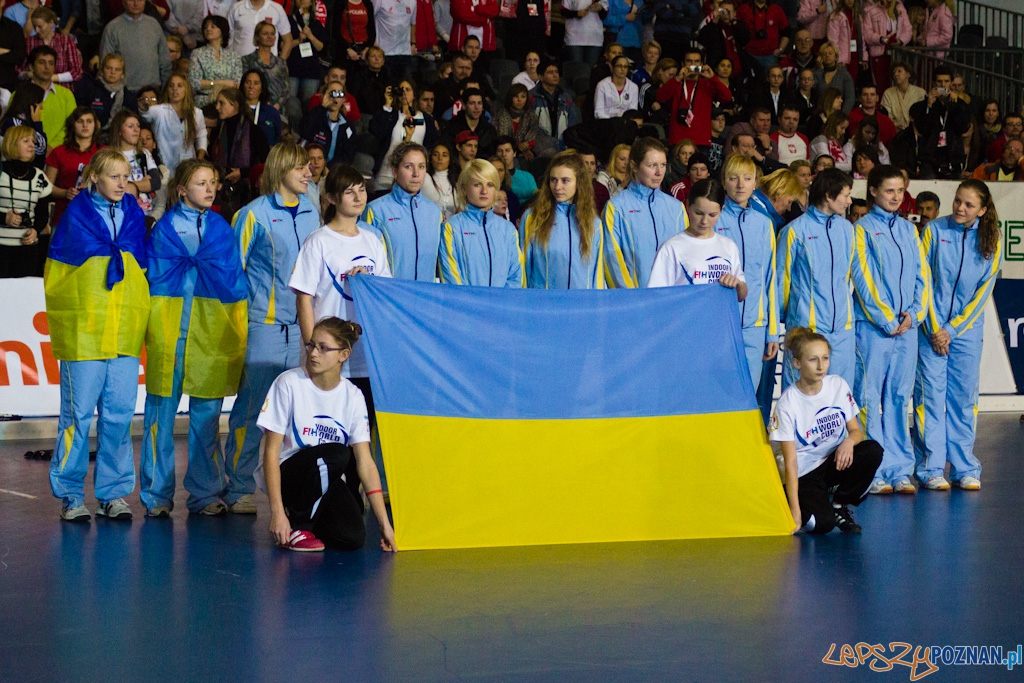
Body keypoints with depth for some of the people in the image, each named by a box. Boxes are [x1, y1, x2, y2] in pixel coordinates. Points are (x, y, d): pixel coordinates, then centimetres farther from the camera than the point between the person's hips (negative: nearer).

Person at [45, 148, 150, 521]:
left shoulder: (134, 214, 13)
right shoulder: (76, 215, 1)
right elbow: (56, 272, 3)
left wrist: (140, 315, 10)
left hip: (125, 331, 4)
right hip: (83, 330, -3)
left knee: (120, 413, 2)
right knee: (78, 412, -2)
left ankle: (114, 493, 10)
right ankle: (70, 494, 6)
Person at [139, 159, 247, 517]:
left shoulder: (222, 228, 11)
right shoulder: (165, 228, 5)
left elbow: (233, 280, 8)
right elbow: (155, 276, 3)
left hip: (213, 330, 2)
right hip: (171, 330, -2)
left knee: (207, 414, 4)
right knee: (162, 411, 0)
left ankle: (205, 493, 11)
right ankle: (157, 495, 7)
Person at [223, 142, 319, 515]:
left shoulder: (311, 212, 12)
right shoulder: (254, 214, -4)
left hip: (303, 325, 5)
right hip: (265, 326, -5)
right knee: (252, 406, -4)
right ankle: (237, 489, 3)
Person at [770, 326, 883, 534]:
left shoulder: (838, 386, -5)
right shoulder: (787, 404, -18)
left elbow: (855, 430, 3)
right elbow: (790, 462, -18)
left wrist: (849, 441, -24)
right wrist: (795, 510, -23)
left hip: (834, 462, 4)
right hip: (804, 474, -4)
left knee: (873, 450, -25)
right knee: (822, 524, -29)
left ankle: (840, 505, -4)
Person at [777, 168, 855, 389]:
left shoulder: (846, 229, 10)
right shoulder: (796, 231, -7)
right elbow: (782, 279, 1)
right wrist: (783, 317, 9)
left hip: (842, 329, 5)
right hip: (806, 328, -5)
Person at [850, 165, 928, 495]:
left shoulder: (909, 229, 14)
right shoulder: (863, 229, 0)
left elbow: (922, 274, 11)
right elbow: (864, 279, -6)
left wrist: (914, 313, -4)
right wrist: (887, 320, -10)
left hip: (907, 326, 5)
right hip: (873, 327, -5)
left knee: (899, 397, 6)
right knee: (870, 397, -5)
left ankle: (900, 469, 9)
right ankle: (873, 471, -3)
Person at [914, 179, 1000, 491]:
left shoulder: (990, 243, 3)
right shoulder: (934, 231, -2)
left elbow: (983, 292, 1)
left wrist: (952, 330, -6)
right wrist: (934, 329, -7)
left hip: (966, 329, 2)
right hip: (932, 328, -2)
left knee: (964, 398, 5)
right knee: (930, 395, -4)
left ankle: (964, 468, 11)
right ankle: (931, 468, 1)